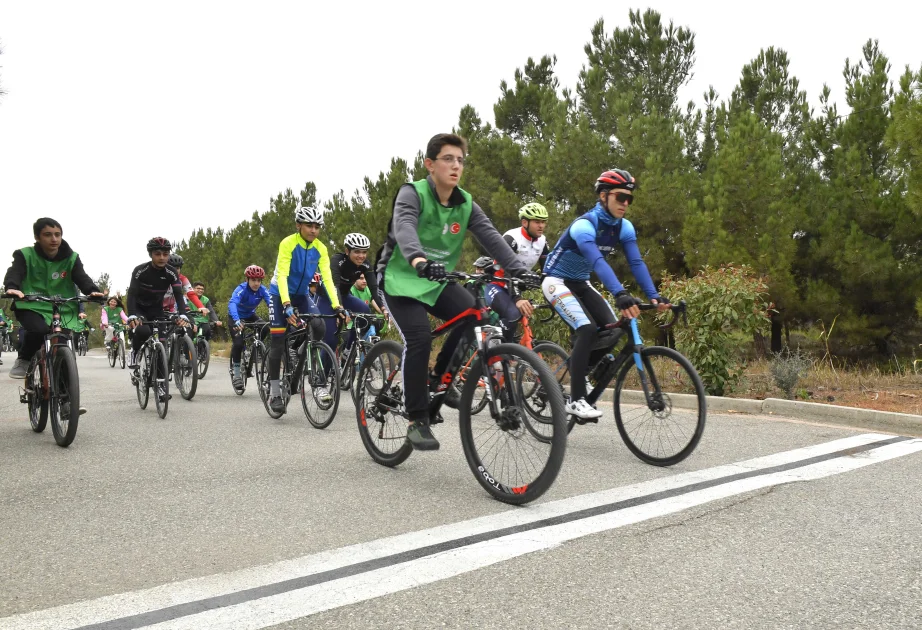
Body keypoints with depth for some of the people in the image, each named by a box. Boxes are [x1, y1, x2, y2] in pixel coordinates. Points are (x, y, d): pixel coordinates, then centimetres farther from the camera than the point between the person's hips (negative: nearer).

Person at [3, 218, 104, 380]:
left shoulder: (71, 258, 2)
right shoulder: (25, 255, -4)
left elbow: (82, 278, -12)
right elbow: (14, 273, -20)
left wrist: (93, 291, -35)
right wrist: (12, 287, -44)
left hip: (62, 309, 3)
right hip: (32, 307, -2)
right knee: (39, 330, -32)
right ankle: (23, 360, -2)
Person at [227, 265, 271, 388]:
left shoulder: (262, 290, -20)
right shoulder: (241, 289, -31)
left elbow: (271, 303, -32)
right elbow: (232, 303, -47)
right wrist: (236, 320, -66)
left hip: (250, 315, 4)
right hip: (236, 317, -4)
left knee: (264, 329, -24)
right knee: (238, 343, -20)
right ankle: (236, 373, -2)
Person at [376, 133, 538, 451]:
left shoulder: (466, 204, 0)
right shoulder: (412, 194, -15)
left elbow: (491, 236, -12)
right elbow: (404, 228, -36)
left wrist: (520, 271, -29)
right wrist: (418, 260, -58)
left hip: (437, 282, 5)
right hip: (401, 278, -5)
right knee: (419, 338, -25)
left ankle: (440, 376, 2)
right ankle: (417, 421, -11)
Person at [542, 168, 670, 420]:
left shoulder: (625, 228, -6)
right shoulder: (584, 225, -28)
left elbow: (636, 263, -15)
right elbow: (598, 262, -44)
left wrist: (654, 295, -29)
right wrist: (620, 294, -57)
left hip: (580, 284, 7)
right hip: (557, 282, -7)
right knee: (587, 329, -26)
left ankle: (578, 371, 16)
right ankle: (576, 399, -20)